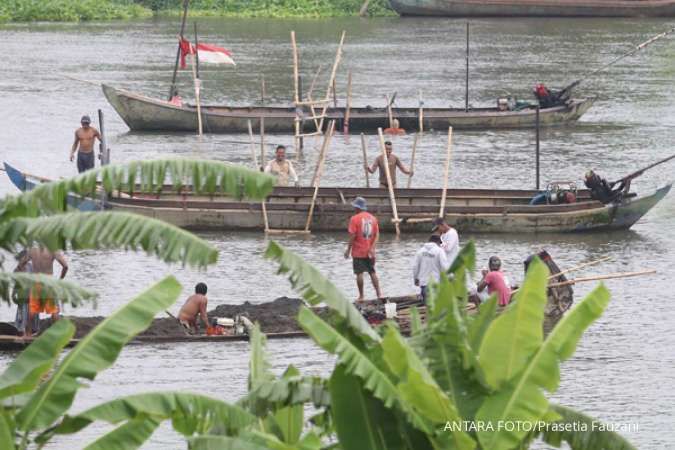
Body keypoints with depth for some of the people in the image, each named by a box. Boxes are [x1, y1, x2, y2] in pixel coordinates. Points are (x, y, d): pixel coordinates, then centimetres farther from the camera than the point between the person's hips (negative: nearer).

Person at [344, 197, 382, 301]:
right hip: (369, 252, 5)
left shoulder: (355, 219, -11)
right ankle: (379, 294, 8)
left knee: (359, 273, 1)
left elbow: (352, 236, -13)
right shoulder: (372, 218, 6)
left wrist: (348, 250, -5)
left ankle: (361, 296, 2)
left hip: (358, 252, -5)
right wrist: (372, 248, -3)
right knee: (372, 272, 13)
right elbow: (377, 234, 2)